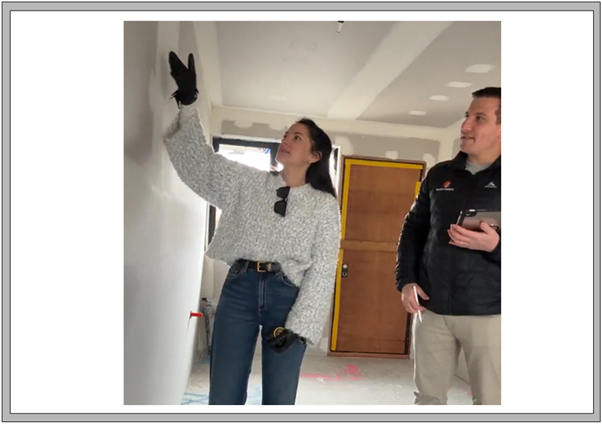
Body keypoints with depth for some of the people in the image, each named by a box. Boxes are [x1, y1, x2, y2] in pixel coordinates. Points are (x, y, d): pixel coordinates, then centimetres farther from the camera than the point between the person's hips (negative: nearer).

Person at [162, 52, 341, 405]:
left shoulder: (325, 204, 3)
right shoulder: (249, 183, 10)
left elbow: (323, 271, -2)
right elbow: (200, 163, 4)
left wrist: (298, 325, -10)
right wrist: (188, 102, -4)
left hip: (287, 296, -1)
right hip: (240, 289, 2)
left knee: (279, 399, 4)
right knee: (223, 396, 2)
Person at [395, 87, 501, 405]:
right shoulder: (439, 175, 8)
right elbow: (413, 229, 12)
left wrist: (495, 245, -24)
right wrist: (406, 280, 1)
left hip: (489, 312, -3)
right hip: (432, 308, 4)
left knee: (491, 401, 8)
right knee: (428, 395, 15)